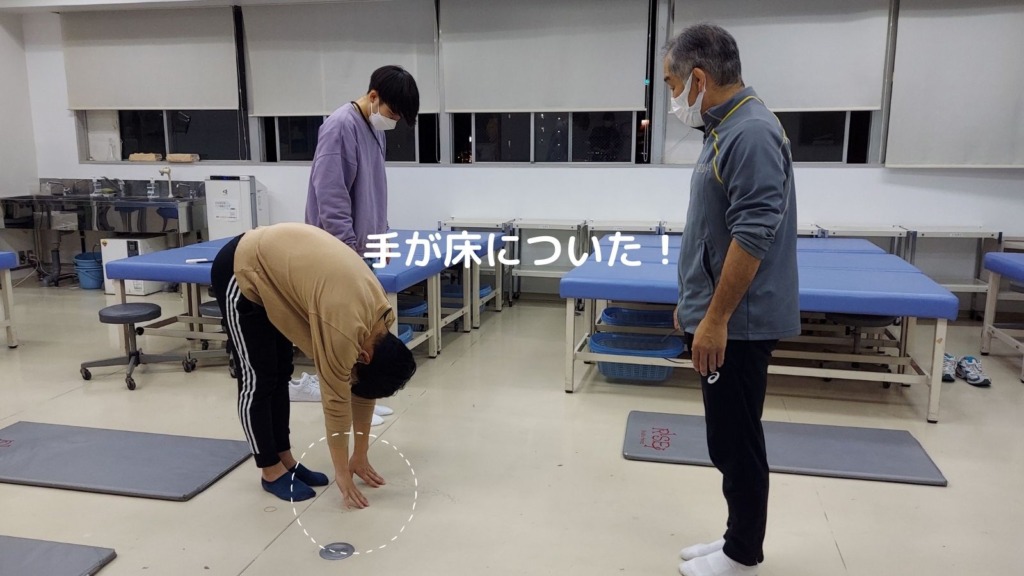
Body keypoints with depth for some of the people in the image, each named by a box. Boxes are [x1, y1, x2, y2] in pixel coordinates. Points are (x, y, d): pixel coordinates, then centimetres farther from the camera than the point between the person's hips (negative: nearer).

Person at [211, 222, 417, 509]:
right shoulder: (344, 328, -31)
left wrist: (360, 455, 7)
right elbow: (336, 401, -22)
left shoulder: (380, 315, -8)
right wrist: (343, 473, -11)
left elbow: (362, 391, 1)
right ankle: (271, 472, 11)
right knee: (258, 379, -1)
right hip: (241, 271, -8)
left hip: (272, 264, 8)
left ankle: (285, 460, 23)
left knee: (281, 374, 12)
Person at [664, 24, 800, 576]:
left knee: (735, 443, 3)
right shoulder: (726, 129, 12)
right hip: (720, 315, 10)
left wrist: (715, 319, -22)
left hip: (737, 324, -10)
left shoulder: (751, 133, -19)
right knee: (730, 440, 17)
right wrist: (695, 303, 21)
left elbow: (753, 236, -24)